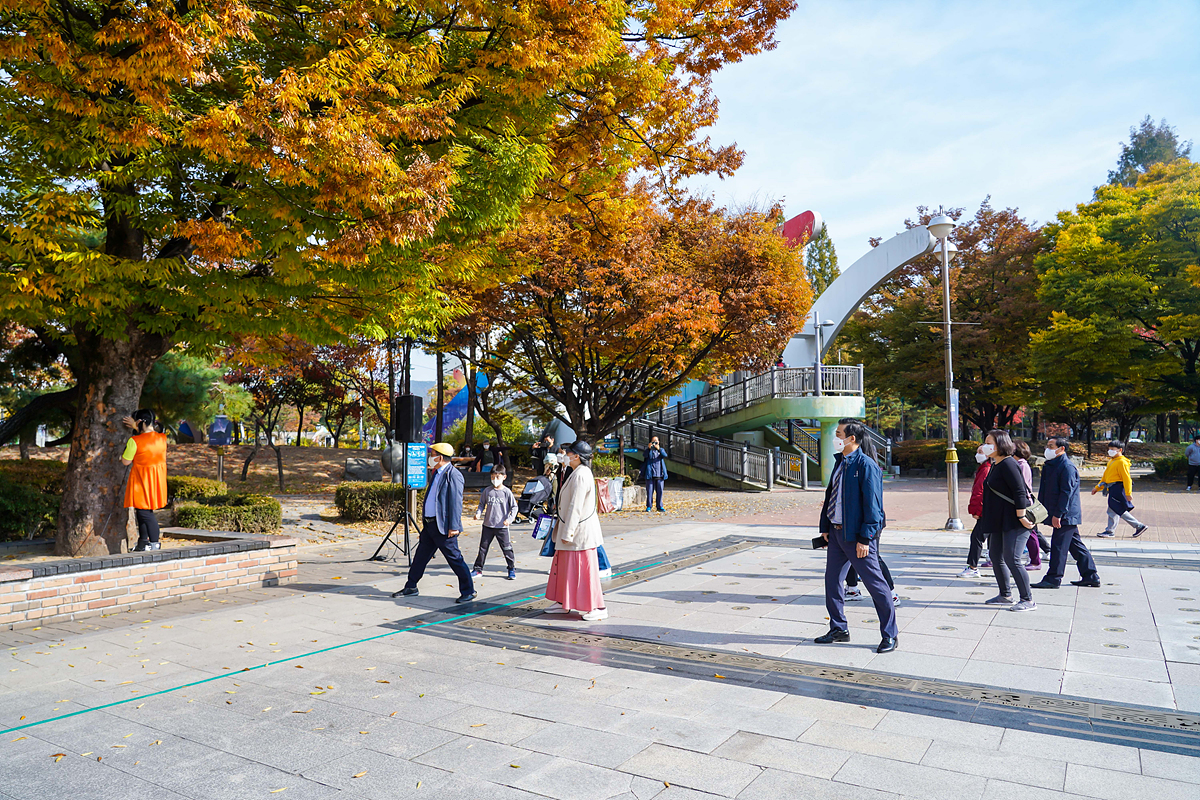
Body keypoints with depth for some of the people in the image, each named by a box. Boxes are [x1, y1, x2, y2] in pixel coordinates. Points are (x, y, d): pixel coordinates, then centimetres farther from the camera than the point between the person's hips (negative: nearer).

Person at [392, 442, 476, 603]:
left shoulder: (453, 475, -16)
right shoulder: (437, 474, 15)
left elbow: (456, 503, -20)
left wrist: (454, 527, -23)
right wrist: (426, 521, 23)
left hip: (444, 527, -10)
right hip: (430, 524, 10)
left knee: (455, 559, -2)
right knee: (420, 556, 16)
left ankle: (468, 592, 8)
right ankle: (410, 587, 28)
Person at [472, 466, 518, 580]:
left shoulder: (506, 492, -6)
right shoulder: (487, 491, 2)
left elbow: (514, 507, 0)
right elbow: (482, 504, 13)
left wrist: (509, 519, -12)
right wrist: (478, 513, -6)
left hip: (502, 526, -3)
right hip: (488, 525, 3)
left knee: (507, 548, 3)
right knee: (483, 548, 9)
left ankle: (512, 569, 17)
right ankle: (478, 569, 20)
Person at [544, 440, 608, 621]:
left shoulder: (580, 475, -20)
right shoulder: (578, 473, 12)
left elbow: (575, 506, -23)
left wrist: (568, 532, -21)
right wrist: (565, 530, 22)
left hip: (580, 530, -10)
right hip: (576, 528, 11)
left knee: (584, 569, -3)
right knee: (564, 565, 16)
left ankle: (598, 608, 5)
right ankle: (562, 603, 27)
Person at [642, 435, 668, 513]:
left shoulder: (661, 450, 14)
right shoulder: (649, 450, 8)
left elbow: (665, 456, -6)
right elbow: (644, 455, -12)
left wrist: (659, 449, -19)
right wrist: (649, 448, -26)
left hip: (659, 474, 2)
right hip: (650, 473, -2)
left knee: (659, 491, 2)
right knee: (649, 491, -2)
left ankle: (659, 506, 10)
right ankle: (648, 507, 4)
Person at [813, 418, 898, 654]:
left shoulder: (867, 466, -15)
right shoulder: (839, 462, 11)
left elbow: (872, 504, -17)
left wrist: (865, 538, -18)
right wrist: (825, 527, 16)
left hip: (857, 537, -8)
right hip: (837, 533, 9)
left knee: (875, 584, 1)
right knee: (832, 581, 13)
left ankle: (890, 635, 15)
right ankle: (839, 629, 27)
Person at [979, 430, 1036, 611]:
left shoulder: (1008, 464, -16)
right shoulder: (995, 465, 14)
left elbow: (1019, 492, -21)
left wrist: (1021, 517, -23)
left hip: (1013, 521, -11)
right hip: (1000, 520, 11)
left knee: (1012, 560, -10)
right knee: (996, 557, 15)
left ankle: (1028, 600, 1)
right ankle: (1005, 596, 26)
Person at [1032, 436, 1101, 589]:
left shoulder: (1067, 467, -15)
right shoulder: (1050, 465, 14)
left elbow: (1066, 492, -20)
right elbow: (1044, 491, 20)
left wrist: (1058, 514, -21)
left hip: (1066, 515, -10)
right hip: (1067, 515, 10)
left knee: (1059, 546, -5)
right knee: (1076, 545, 14)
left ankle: (1053, 578, 1)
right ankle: (1090, 576, 22)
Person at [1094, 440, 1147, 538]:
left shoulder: (1122, 462, -13)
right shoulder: (1111, 461, 17)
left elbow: (1127, 478, -17)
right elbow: (1105, 477, 23)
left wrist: (1128, 493, -20)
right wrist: (1097, 488, 21)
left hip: (1118, 489, -10)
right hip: (1113, 490, 10)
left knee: (1113, 510, -3)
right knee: (1120, 511, 15)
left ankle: (1110, 531, 6)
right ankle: (1139, 526, 25)